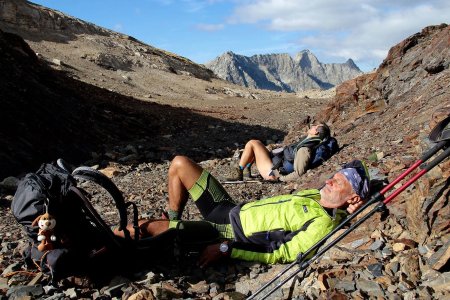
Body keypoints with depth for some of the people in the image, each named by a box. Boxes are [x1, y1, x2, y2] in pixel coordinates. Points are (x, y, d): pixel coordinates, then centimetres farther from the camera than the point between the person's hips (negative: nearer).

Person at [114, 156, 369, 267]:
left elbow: (281, 255, -25)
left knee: (145, 227, -15)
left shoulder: (322, 224, -22)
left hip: (229, 233, -9)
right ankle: (174, 221, 26)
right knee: (180, 164, 11)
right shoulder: (317, 195, 6)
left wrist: (226, 250, -25)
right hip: (232, 209, 9)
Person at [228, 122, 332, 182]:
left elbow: (298, 174, -29)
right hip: (276, 162, 9)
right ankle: (246, 171, 16)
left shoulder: (305, 150, -26)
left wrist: (279, 178, -20)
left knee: (252, 143, -9)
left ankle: (238, 173, 2)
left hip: (272, 172, -9)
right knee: (257, 142, 18)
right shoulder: (307, 141, 1)